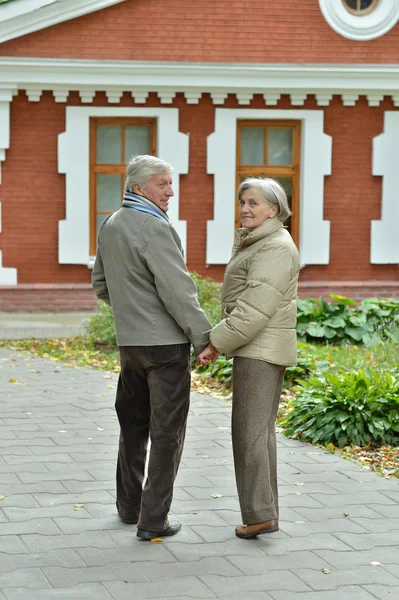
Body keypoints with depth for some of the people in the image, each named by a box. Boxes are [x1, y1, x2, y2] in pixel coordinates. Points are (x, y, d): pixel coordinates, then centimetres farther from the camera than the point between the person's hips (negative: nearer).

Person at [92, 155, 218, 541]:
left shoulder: (110, 226, 10)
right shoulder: (154, 228, -17)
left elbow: (101, 286, 19)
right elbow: (178, 290, -21)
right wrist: (204, 337, -15)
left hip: (129, 342, 8)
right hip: (165, 342, -8)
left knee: (133, 424, 19)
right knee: (166, 430, -1)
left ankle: (129, 506, 30)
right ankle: (153, 519, 1)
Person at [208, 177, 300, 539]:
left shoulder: (275, 248, -16)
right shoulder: (259, 244, 16)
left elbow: (256, 307, -23)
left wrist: (218, 341, -20)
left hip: (259, 350, -10)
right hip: (260, 349, 10)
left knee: (249, 431, -8)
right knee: (261, 431, 11)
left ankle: (260, 514, -6)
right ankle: (267, 509, 15)